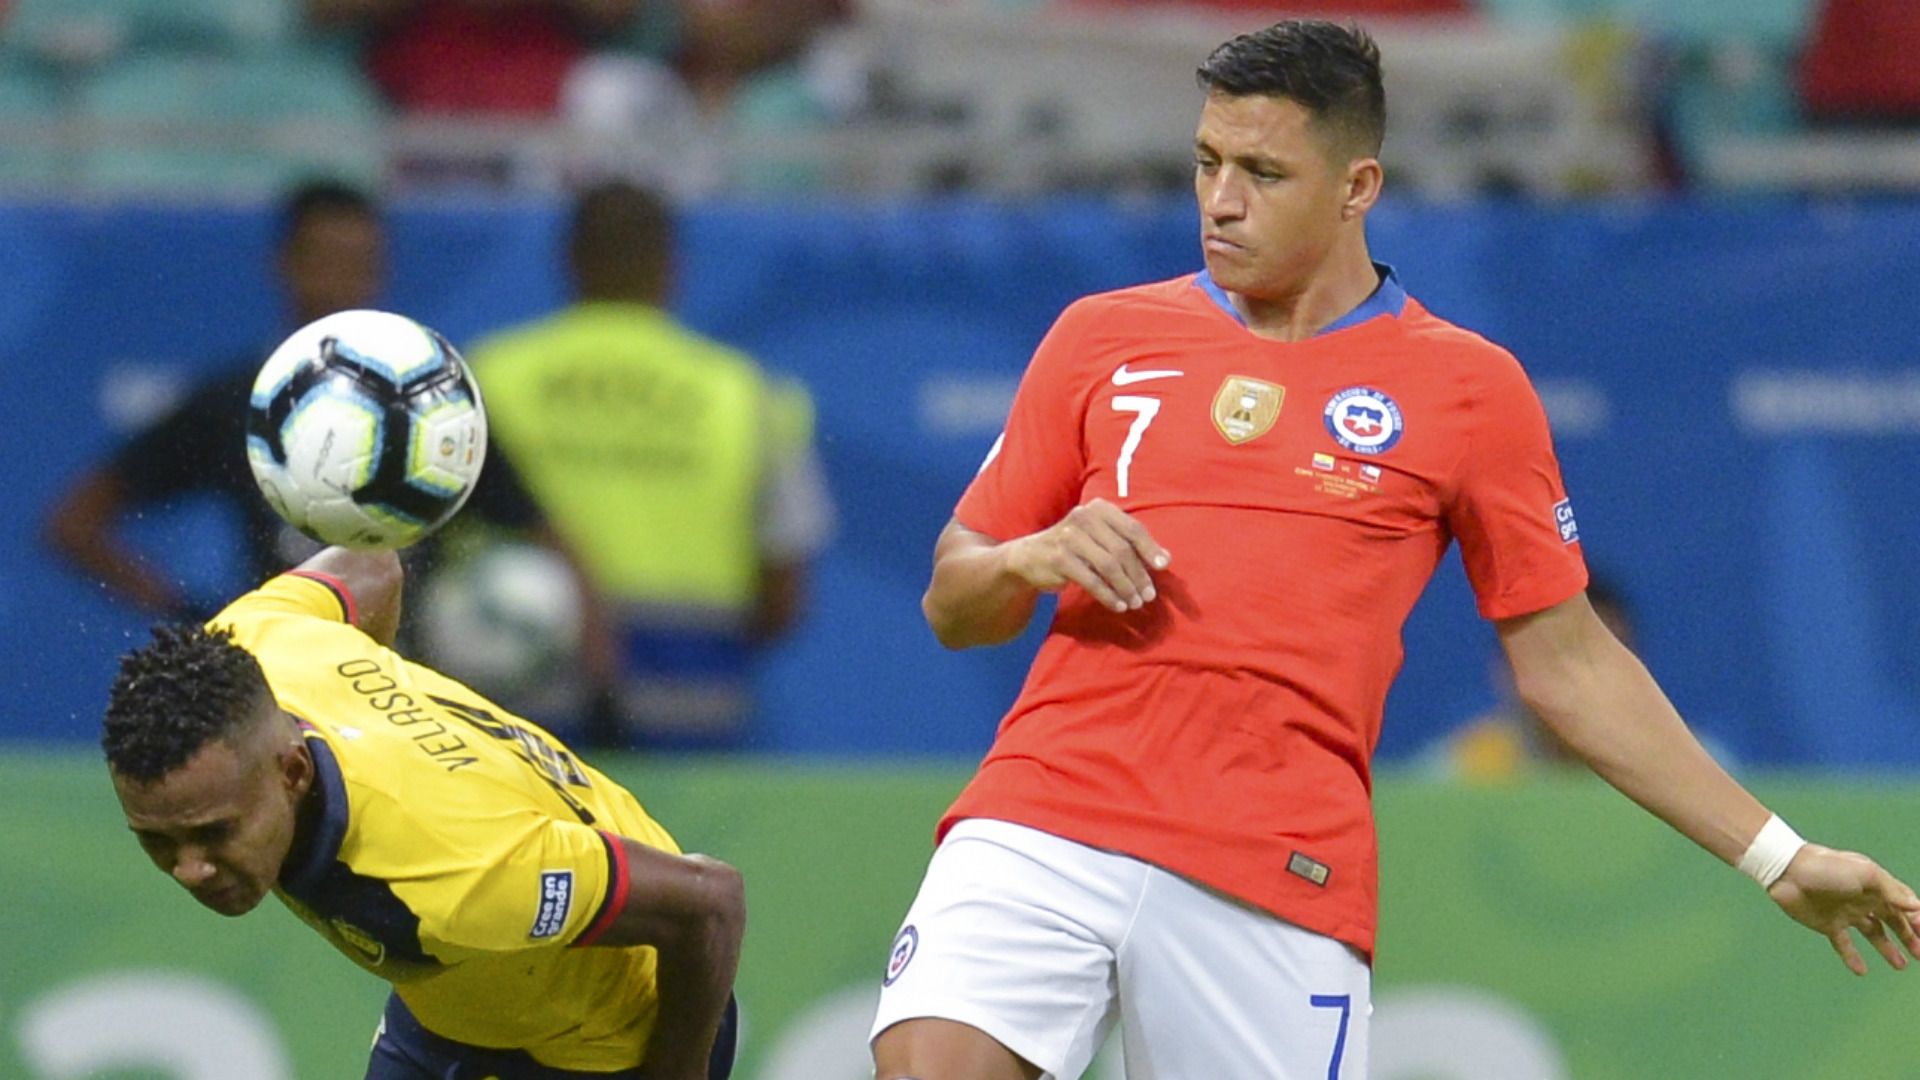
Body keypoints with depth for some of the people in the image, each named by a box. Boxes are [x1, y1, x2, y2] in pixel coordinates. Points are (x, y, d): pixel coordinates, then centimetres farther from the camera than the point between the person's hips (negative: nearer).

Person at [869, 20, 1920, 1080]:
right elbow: (951, 609, 18)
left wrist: (1777, 857, 12)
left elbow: (1566, 663, 15)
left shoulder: (1468, 388, 9)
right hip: (1038, 829, 1)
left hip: (1280, 870, -1)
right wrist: (1031, 558, -6)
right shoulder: (1102, 339, 14)